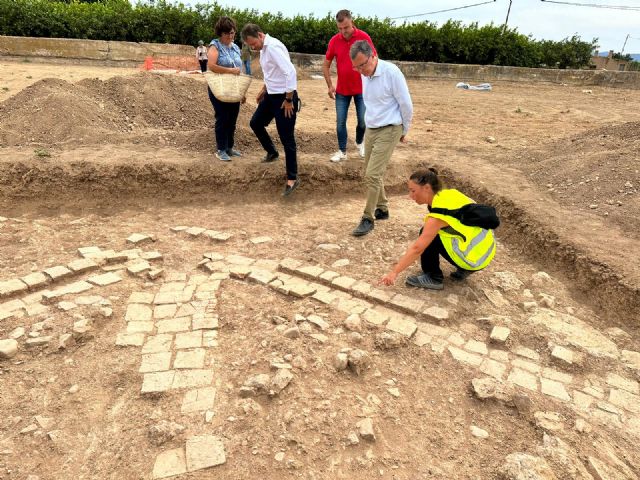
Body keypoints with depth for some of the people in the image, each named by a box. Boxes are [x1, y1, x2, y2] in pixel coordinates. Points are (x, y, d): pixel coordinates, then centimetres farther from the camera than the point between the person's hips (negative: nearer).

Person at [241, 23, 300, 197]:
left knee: (287, 138, -5)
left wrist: (289, 100, -25)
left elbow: (290, 72, -29)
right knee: (255, 123, 19)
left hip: (284, 97, -10)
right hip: (271, 95, 10)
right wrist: (264, 89, 19)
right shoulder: (263, 48, 9)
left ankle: (292, 178, 3)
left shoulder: (273, 47, -21)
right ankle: (272, 152, 39)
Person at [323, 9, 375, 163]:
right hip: (342, 90, 2)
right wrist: (330, 86, 0)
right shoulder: (334, 41, -5)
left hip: (361, 89, -1)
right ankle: (342, 151, 15)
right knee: (340, 122, 2)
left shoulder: (364, 37, -10)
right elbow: (326, 65, 6)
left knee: (363, 121, 4)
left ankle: (360, 142, 33)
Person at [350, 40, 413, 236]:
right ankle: (382, 209, 29)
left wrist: (403, 132, 1)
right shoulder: (365, 75, 5)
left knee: (373, 175, -12)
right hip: (370, 130, 7)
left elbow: (406, 105, -10)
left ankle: (368, 219, -2)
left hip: (388, 131, -7)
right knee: (371, 174, 11)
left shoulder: (391, 72, -16)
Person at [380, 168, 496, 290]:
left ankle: (433, 278, 0)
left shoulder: (438, 215, -21)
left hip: (475, 258, -8)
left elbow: (417, 248, -25)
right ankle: (464, 270, 19)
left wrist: (394, 272, -21)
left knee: (428, 236, -8)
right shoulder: (450, 193, -1)